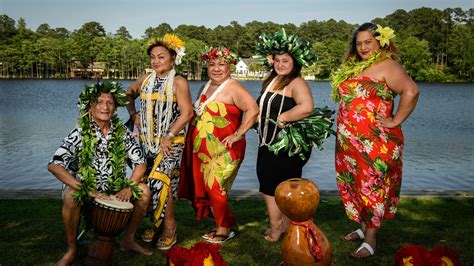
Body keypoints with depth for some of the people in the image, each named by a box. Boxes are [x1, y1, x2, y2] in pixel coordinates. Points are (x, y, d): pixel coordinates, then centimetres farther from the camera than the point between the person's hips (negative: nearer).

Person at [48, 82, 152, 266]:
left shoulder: (122, 133, -4)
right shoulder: (79, 134, -14)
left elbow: (140, 163, -1)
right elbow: (54, 165, -24)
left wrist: (128, 188, -17)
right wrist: (87, 190, -31)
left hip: (115, 188, 3)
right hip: (84, 186, -3)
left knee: (143, 190, -16)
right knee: (71, 196, -33)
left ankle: (129, 239, 4)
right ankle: (72, 250, -11)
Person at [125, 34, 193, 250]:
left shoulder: (178, 82, -7)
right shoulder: (145, 80, 8)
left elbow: (187, 113, -14)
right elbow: (129, 95, 26)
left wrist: (168, 137, -17)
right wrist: (133, 114, 9)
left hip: (171, 142, -5)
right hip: (146, 141, 6)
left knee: (159, 181, -14)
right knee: (149, 182, 9)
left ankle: (169, 226, 3)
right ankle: (156, 223, 25)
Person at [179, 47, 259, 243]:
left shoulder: (233, 88, -11)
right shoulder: (207, 86, 16)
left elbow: (252, 110, -20)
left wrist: (237, 135, -20)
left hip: (223, 149, -8)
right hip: (203, 148, 8)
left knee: (215, 187, -7)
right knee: (205, 187, 9)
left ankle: (225, 230, 9)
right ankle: (220, 226, 22)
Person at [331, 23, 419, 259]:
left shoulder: (386, 65, -11)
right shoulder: (353, 67, 14)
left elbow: (411, 91, -23)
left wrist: (395, 121, -18)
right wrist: (343, 131, 14)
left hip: (376, 142, -8)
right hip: (350, 141, 8)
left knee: (373, 187, -1)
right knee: (355, 185, 15)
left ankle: (370, 241, 8)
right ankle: (363, 227, 33)